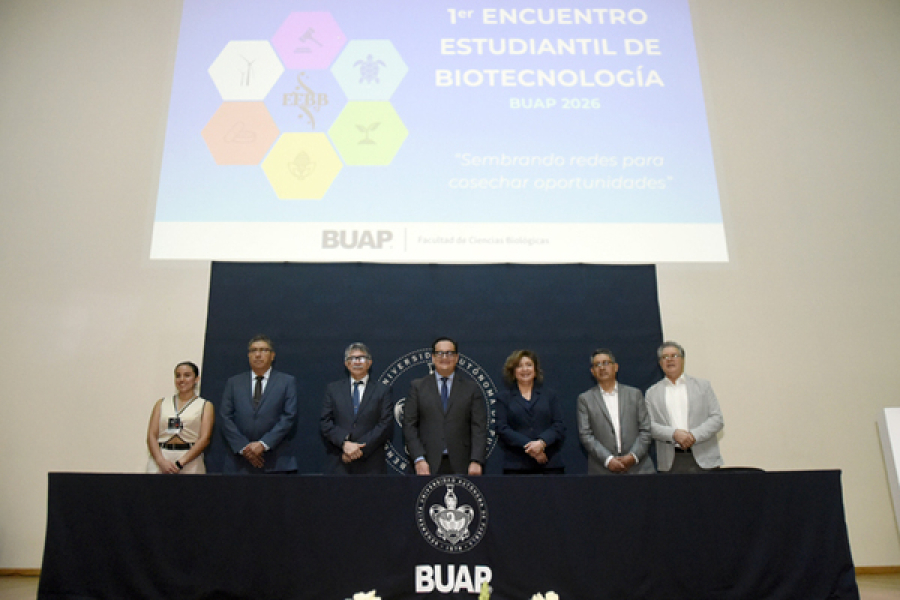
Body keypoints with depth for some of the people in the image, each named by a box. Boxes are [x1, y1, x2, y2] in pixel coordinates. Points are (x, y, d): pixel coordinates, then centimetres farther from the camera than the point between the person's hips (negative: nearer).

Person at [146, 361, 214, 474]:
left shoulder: (205, 405, 8)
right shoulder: (161, 403, 16)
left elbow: (204, 438, -2)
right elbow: (151, 436, 7)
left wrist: (180, 462, -12)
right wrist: (161, 461, -9)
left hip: (189, 461, -2)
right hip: (160, 459, 2)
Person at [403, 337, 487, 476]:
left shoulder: (471, 388, 9)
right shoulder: (417, 387, 9)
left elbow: (479, 428, 3)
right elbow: (409, 426, 4)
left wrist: (476, 461, -8)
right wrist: (418, 459, -7)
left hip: (460, 465, 0)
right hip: (428, 465, 0)